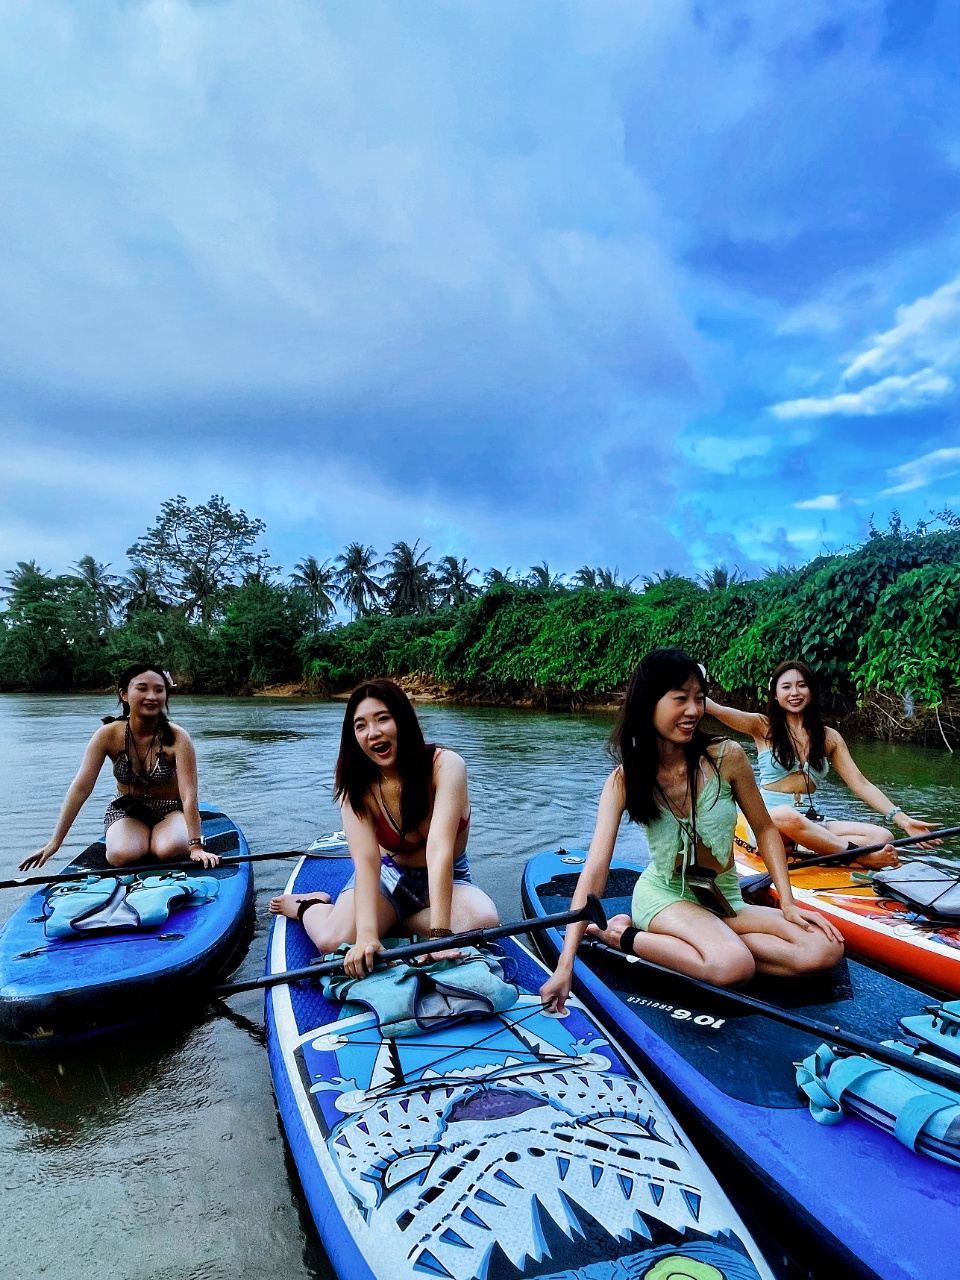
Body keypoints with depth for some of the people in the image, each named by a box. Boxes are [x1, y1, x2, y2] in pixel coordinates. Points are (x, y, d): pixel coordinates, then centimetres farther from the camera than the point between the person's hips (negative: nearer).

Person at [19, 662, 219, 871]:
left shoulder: (177, 738, -22)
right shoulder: (109, 735, -15)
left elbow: (189, 796, -29)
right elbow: (81, 787, -17)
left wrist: (196, 846, -36)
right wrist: (55, 842, -20)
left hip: (170, 811, -1)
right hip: (126, 811, 2)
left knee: (169, 850, -32)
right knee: (122, 855, -29)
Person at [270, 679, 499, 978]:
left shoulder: (445, 765, -23)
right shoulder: (357, 786, -14)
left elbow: (439, 849, -35)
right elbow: (366, 860, -28)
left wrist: (439, 932, -43)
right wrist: (366, 933, -43)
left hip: (447, 878, 0)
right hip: (388, 874, 1)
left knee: (483, 920, -33)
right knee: (333, 941, -27)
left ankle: (395, 919, -7)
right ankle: (307, 905, 9)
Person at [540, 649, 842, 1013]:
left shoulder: (727, 756, -13)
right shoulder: (624, 780, -16)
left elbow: (765, 829, 2)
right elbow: (595, 871, -22)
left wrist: (788, 904, -7)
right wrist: (565, 966, -29)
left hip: (726, 898, 4)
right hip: (664, 896, -4)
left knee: (826, 950, -18)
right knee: (733, 966, -32)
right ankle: (626, 936, -10)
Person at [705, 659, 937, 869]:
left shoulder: (829, 737, 13)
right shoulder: (763, 727, 2)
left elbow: (861, 784, 8)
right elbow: (717, 710, -14)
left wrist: (903, 819, -5)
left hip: (810, 822, 4)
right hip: (768, 820, -4)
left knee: (882, 836, -18)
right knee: (787, 815, -40)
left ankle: (807, 851, -30)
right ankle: (859, 855, -26)